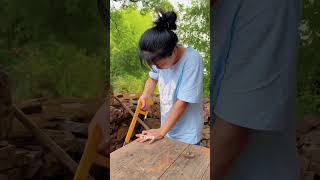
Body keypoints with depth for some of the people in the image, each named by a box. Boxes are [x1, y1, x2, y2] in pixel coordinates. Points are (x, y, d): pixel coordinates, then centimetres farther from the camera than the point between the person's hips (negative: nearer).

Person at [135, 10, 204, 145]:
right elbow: (153, 78, 9)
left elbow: (183, 102, -25)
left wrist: (161, 131, -18)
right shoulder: (162, 56, -11)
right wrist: (146, 94, -12)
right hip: (168, 126, 5)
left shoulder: (192, 60, -27)